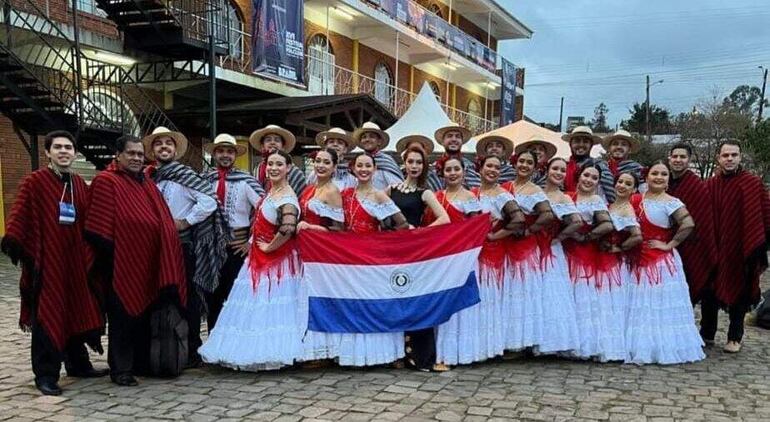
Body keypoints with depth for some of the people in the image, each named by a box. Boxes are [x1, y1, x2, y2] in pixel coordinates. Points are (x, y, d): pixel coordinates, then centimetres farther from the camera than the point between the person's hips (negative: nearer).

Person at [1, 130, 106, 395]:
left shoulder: (80, 184, 11)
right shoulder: (34, 181, -6)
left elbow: (87, 222, 13)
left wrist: (89, 254, 9)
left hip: (75, 260, 6)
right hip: (46, 260, -6)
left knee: (77, 312, 14)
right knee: (47, 316, -1)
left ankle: (78, 364, 29)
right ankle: (46, 375, 7)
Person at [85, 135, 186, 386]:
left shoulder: (147, 183, 15)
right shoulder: (106, 181, -8)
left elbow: (162, 221, 19)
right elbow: (99, 229, -13)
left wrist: (163, 260, 14)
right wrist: (108, 257, -15)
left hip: (148, 265, 7)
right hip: (122, 265, -7)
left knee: (144, 315, 14)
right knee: (122, 317, 0)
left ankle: (142, 362, 26)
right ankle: (120, 369, 10)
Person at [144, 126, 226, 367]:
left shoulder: (183, 174, -8)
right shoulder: (152, 178, 10)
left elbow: (209, 201, -17)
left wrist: (184, 222, -14)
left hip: (184, 246, -6)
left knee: (187, 299, 1)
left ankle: (192, 353, 10)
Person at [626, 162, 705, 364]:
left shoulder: (670, 202, -10)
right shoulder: (638, 200, 7)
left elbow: (688, 224, -23)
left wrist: (669, 245, -18)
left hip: (662, 262, -6)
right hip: (641, 260, 6)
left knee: (662, 304, -1)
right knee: (641, 306, 10)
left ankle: (665, 348, 9)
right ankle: (643, 347, 19)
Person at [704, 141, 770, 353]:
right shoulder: (710, 185, 3)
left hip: (742, 248, -2)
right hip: (714, 248, 2)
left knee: (739, 292, 8)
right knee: (710, 291, 9)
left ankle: (735, 338, 20)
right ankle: (707, 333, 22)